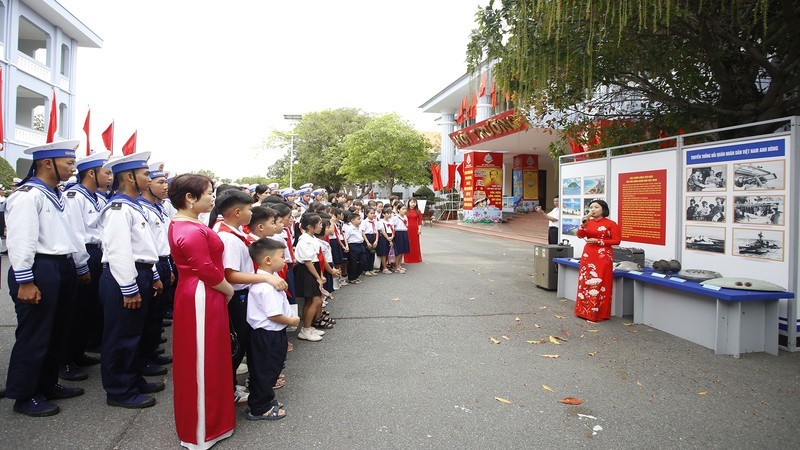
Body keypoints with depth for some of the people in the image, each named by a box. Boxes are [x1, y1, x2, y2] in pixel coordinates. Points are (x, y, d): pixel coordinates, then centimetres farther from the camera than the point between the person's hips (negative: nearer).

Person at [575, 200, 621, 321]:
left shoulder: (611, 224, -5)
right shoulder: (588, 222, 9)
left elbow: (616, 241, -8)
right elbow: (580, 235, 0)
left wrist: (598, 241, -14)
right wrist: (584, 222, -12)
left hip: (603, 257, -5)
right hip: (588, 255, 5)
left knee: (599, 284, -5)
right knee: (585, 282, 6)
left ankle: (598, 313, 2)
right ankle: (584, 310, 16)